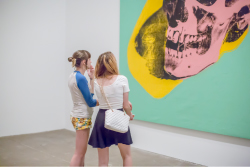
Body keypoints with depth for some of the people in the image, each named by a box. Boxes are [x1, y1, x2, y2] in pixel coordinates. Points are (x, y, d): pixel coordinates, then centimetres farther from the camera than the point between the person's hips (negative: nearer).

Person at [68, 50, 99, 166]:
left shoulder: (72, 76, 8)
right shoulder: (81, 78, -19)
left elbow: (89, 94, 10)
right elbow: (90, 102, -15)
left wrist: (92, 78, 7)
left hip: (77, 116, 9)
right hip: (82, 118, -9)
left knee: (82, 152, 17)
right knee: (79, 153, 0)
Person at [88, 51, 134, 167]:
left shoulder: (96, 82, -2)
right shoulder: (122, 79, -11)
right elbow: (126, 106, -6)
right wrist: (130, 115, 11)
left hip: (102, 119, 2)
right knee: (127, 156, 21)